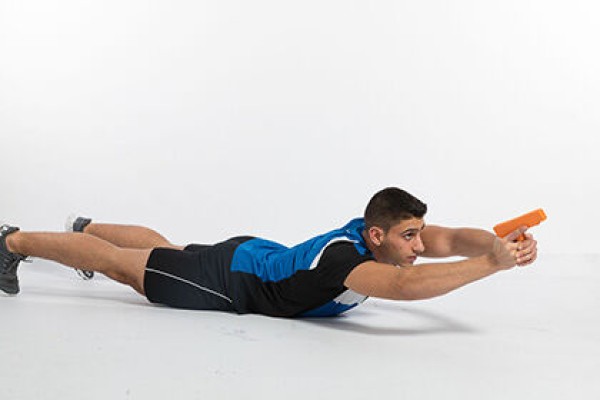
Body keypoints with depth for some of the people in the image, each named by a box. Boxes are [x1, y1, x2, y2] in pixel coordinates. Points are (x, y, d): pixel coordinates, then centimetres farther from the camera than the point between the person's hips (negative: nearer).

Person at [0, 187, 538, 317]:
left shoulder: (381, 233, -16)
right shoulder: (343, 256, -39)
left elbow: (453, 238, -18)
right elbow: (405, 285, -55)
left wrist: (499, 244, -37)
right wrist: (493, 265, -54)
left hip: (253, 254, 8)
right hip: (227, 280, -8)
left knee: (161, 248, 31)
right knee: (122, 264, 7)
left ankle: (88, 228, 56)